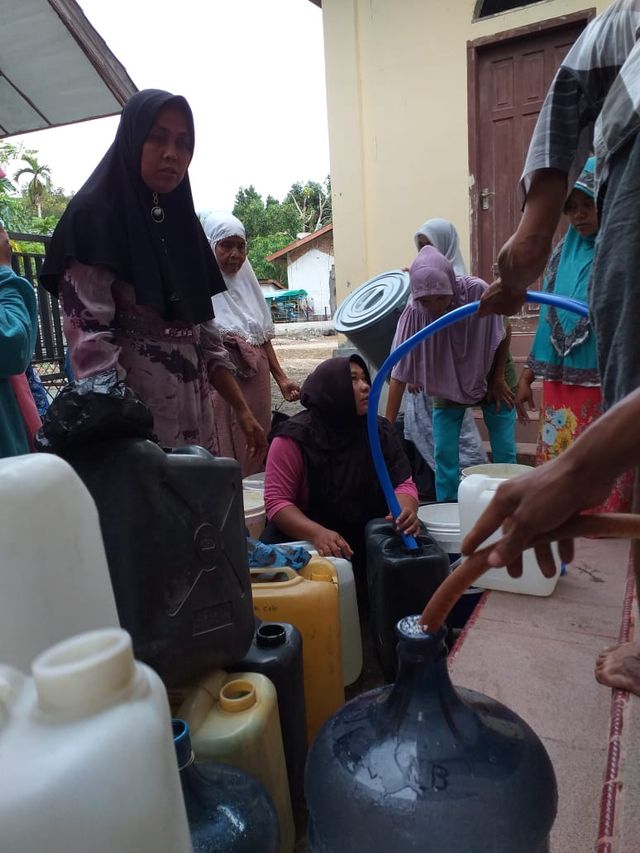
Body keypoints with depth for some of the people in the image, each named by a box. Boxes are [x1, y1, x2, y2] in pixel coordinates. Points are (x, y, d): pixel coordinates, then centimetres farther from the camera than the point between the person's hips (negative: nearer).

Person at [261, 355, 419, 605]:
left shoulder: (380, 431, 1)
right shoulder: (295, 438, -12)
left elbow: (402, 482, 0)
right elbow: (276, 500, -13)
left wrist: (406, 511, -25)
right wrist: (317, 533, -31)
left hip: (369, 539, 4)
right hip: (303, 541, -4)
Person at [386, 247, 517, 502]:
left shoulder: (477, 291, -29)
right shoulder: (413, 313, -26)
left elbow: (503, 334, -9)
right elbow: (398, 374, -24)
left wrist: (498, 379, -4)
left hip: (490, 375, 0)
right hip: (447, 384, 1)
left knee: (504, 451, 0)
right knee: (444, 453, -4)